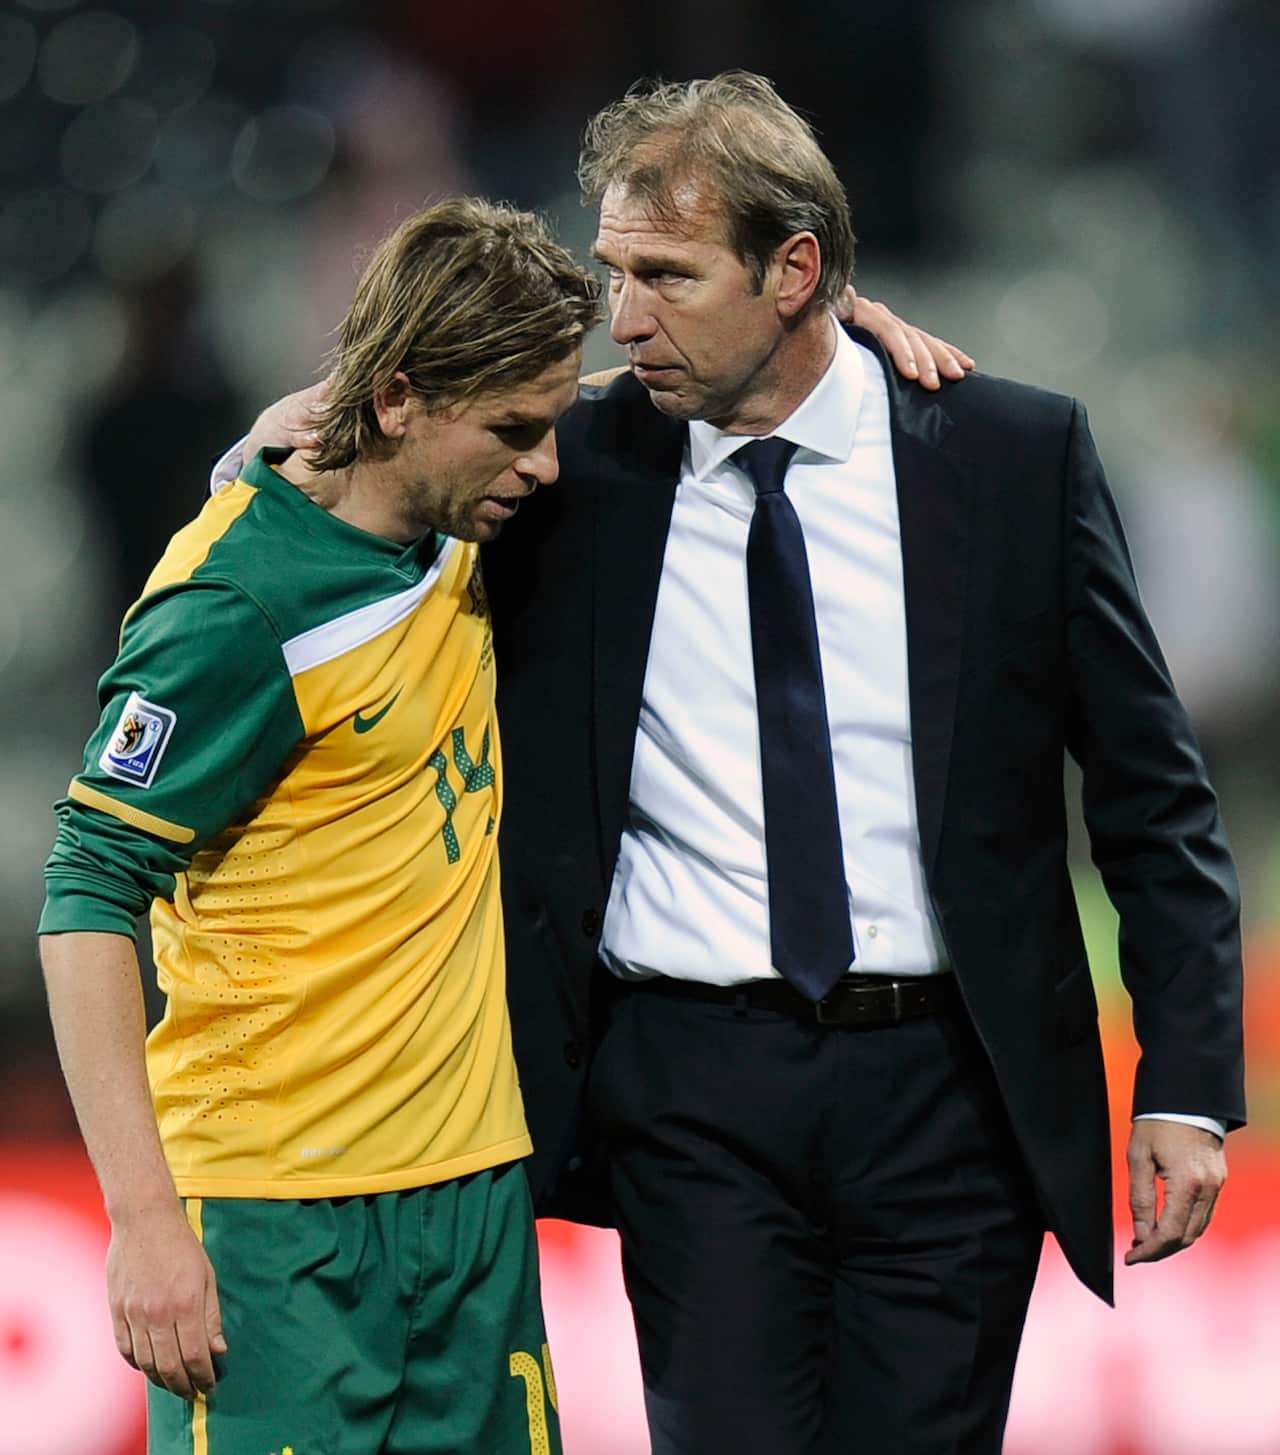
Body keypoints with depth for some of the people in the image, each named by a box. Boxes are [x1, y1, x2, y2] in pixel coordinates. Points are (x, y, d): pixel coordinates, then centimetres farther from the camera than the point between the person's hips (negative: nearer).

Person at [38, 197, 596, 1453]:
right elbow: (87, 900, -16)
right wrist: (144, 1217, -21)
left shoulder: (458, 529, 7)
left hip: (473, 1187, 7)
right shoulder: (242, 606, -16)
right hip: (277, 1213, -7)